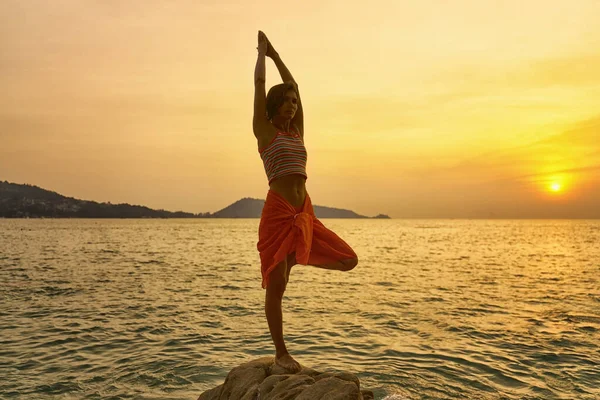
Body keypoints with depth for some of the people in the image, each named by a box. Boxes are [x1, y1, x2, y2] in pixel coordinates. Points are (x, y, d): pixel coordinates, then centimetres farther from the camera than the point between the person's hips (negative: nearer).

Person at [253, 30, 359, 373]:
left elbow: (293, 85, 24)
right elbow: (260, 83, 3)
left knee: (348, 260, 3)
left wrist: (275, 54, 32)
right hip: (278, 211, -6)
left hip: (304, 212, 6)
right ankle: (282, 354, 14)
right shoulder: (264, 130, 2)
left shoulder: (296, 131, 16)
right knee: (276, 286, -2)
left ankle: (294, 259, 21)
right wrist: (262, 51, 18)